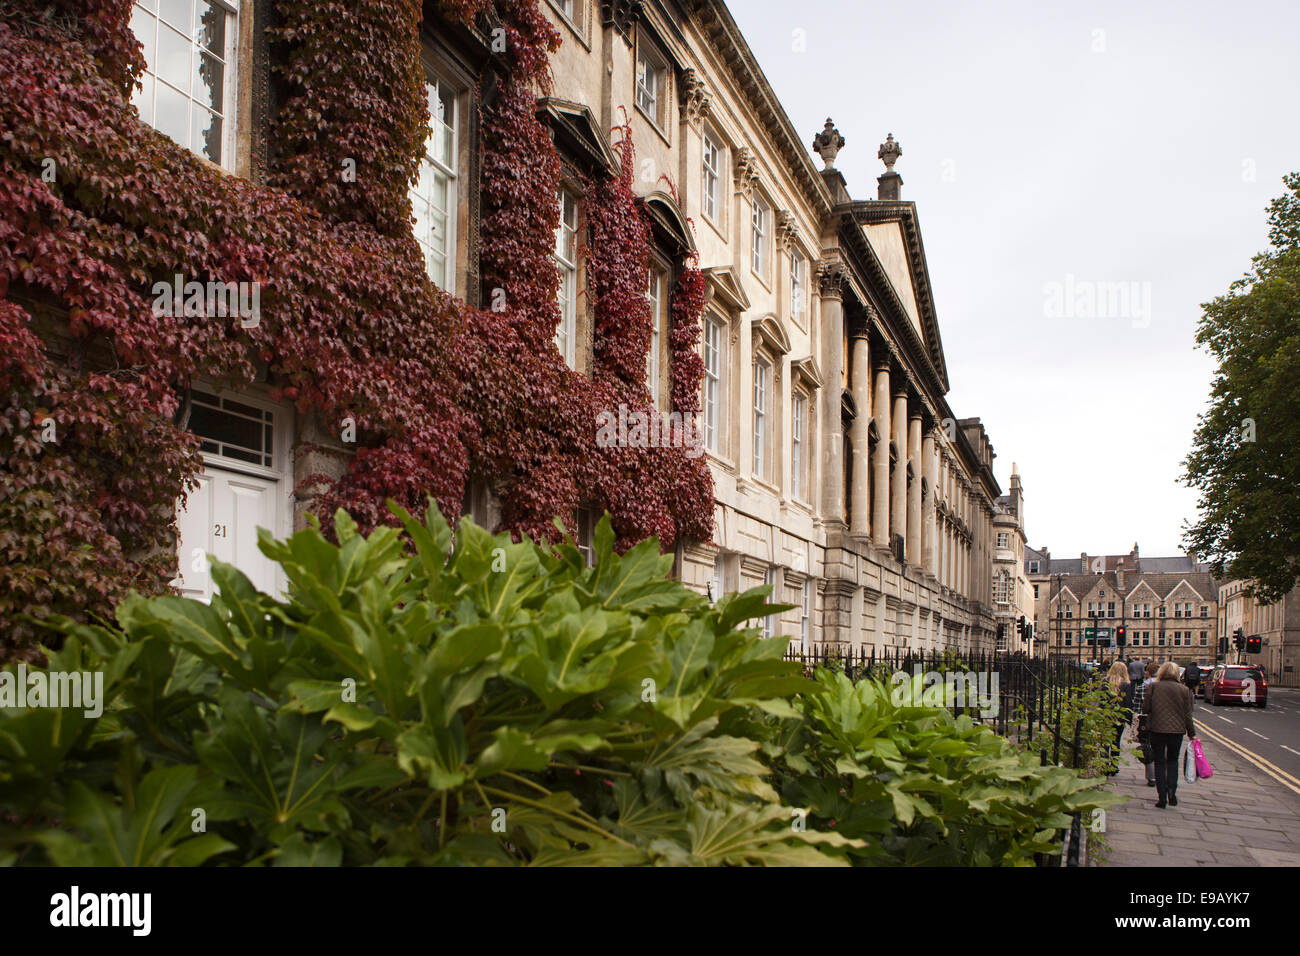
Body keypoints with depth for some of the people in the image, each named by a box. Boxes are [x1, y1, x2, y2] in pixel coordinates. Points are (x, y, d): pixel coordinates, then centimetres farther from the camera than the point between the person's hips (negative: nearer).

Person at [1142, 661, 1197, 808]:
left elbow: (1145, 708, -4)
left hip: (1157, 729, -1)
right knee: (1173, 760, 19)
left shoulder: (1153, 687, -5)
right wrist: (1192, 734, 8)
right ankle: (1172, 792, 3)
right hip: (1177, 730, 1)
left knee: (1159, 762, 8)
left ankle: (1162, 797, 2)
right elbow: (1187, 714, 0)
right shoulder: (1184, 690, -1)